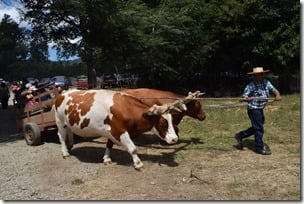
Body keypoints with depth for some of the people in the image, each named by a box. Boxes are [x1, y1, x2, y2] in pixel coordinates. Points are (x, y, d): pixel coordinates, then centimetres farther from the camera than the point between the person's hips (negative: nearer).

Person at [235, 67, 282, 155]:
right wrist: (247, 99, -38)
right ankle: (259, 148, 10)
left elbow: (274, 90, -4)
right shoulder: (250, 85, -15)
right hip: (253, 109, -8)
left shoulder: (266, 82, 3)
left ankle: (240, 136, 32)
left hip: (260, 109, 8)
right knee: (259, 129, -3)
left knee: (256, 128, 18)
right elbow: (244, 97, -14)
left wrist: (278, 95, -26)